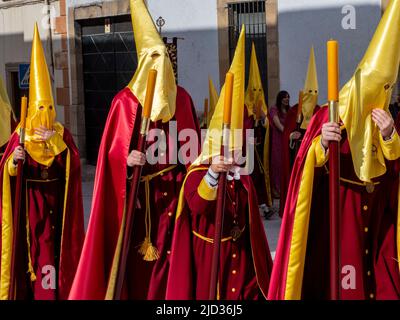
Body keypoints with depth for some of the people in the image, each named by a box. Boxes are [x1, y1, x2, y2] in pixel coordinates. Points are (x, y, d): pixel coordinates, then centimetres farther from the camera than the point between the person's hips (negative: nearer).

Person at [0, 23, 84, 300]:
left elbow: (74, 162, -10)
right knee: (33, 243, -2)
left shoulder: (62, 133, 4)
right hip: (30, 199, -2)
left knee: (56, 241, 7)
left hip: (56, 198, 2)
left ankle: (58, 287, 19)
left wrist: (56, 141, -20)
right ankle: (31, 289, 4)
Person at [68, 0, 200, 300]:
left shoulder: (181, 98, 8)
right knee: (138, 254, 0)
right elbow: (114, 151, -6)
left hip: (175, 187, 4)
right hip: (139, 190, -3)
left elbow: (191, 145, 13)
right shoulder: (126, 101, -5)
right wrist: (127, 159, -25)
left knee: (171, 247, 4)